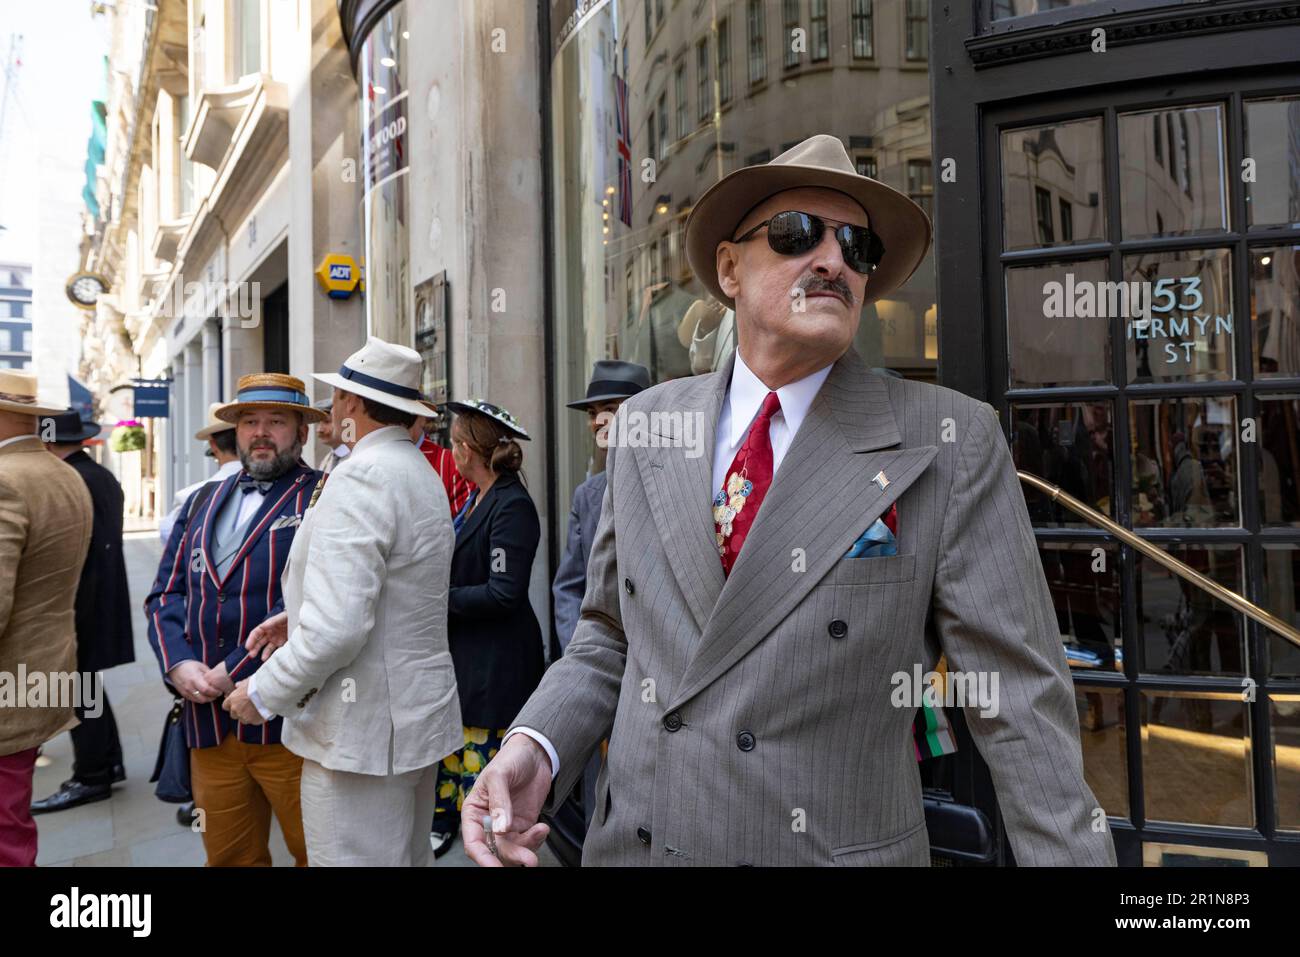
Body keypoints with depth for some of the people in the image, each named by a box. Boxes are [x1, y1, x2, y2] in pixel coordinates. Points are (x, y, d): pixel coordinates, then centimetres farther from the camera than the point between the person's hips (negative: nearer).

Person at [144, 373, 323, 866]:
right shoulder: (202, 504, 17)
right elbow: (165, 594, 12)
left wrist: (234, 671, -16)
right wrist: (179, 664, -5)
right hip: (208, 721, 6)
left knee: (316, 851, 6)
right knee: (227, 856, 17)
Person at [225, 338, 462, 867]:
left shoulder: (361, 476, -19)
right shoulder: (422, 472, 12)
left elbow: (338, 627, -26)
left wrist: (264, 692, -12)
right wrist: (300, 619, 15)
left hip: (362, 731, -9)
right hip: (418, 717, 10)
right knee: (406, 856, 21)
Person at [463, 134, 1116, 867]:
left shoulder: (950, 443, -12)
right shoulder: (646, 425, -2)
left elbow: (1019, 700, -11)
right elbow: (614, 634, 6)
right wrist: (537, 745, -9)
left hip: (834, 846, -2)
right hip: (631, 841, 3)